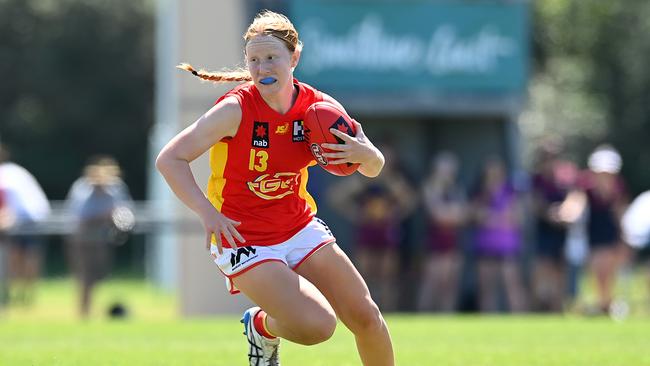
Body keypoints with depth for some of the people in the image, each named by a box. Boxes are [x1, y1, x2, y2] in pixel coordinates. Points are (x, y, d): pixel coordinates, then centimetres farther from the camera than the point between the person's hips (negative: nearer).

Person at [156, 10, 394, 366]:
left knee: (365, 316, -2)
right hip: (244, 240, -5)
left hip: (300, 227, 5)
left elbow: (373, 168, 4)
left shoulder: (319, 107, -7)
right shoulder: (235, 109, -20)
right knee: (317, 325, -20)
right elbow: (169, 159, -19)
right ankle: (262, 326, 14)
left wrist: (366, 154, -21)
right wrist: (207, 213, -32)